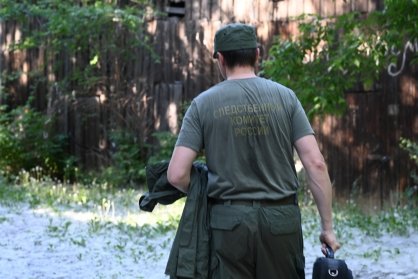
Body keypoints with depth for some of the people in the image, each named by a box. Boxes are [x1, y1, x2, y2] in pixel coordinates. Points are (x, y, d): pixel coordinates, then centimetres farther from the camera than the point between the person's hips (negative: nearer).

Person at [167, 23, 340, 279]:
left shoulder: (204, 104, 0)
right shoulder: (284, 97, 2)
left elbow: (177, 174, -7)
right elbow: (316, 164, -5)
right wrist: (327, 226, 0)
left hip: (229, 221, -1)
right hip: (281, 219, 1)